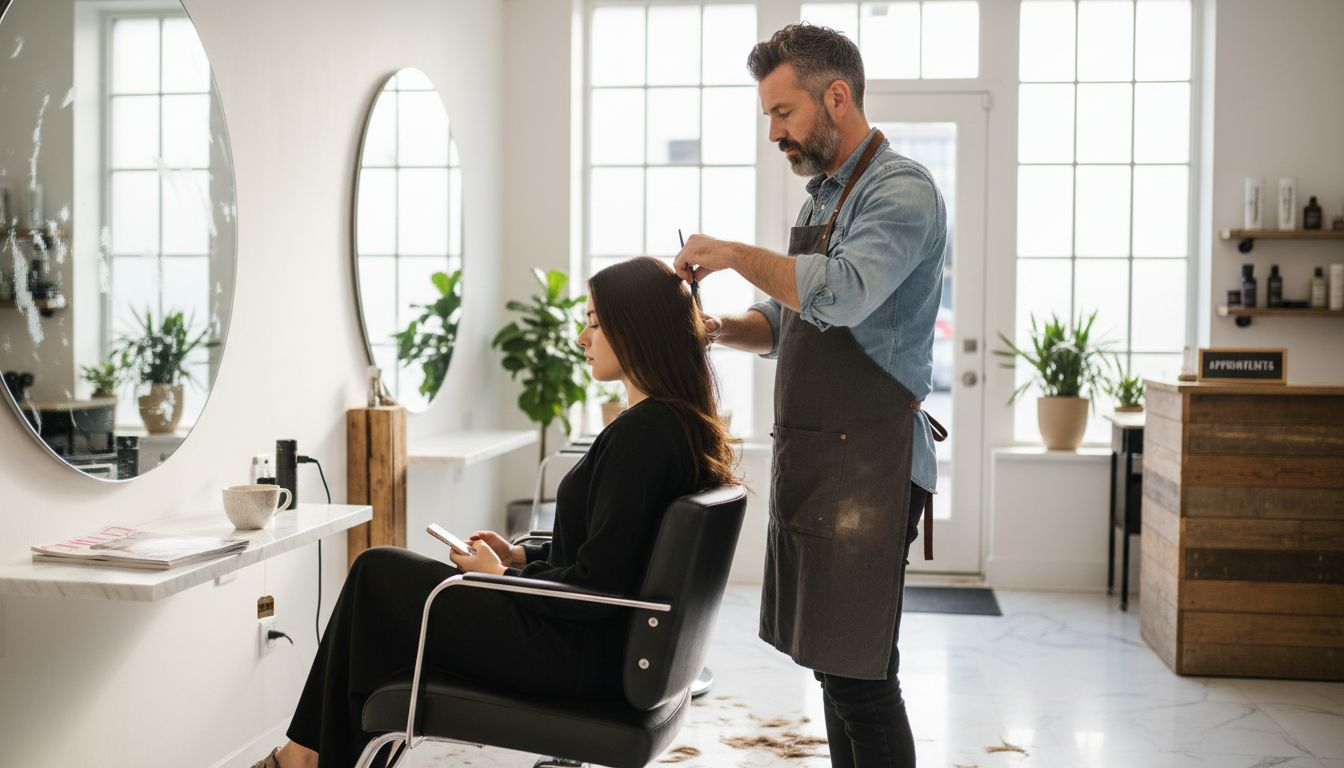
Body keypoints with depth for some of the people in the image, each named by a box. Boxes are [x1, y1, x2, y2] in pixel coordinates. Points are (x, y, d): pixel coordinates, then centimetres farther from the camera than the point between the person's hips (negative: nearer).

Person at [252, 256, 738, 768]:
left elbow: (597, 584, -24)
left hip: (578, 654, -10)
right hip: (605, 645, 10)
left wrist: (503, 576, -9)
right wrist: (522, 557, 10)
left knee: (377, 572, 4)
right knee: (385, 573, 16)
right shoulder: (684, 425, 8)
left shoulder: (641, 433, -23)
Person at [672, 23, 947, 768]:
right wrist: (719, 328, 4)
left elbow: (842, 293, -28)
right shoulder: (820, 197, 18)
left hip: (866, 462, -9)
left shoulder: (900, 190, -10)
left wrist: (736, 253, -16)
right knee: (832, 667, 15)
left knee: (860, 678, -5)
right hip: (808, 457, 9)